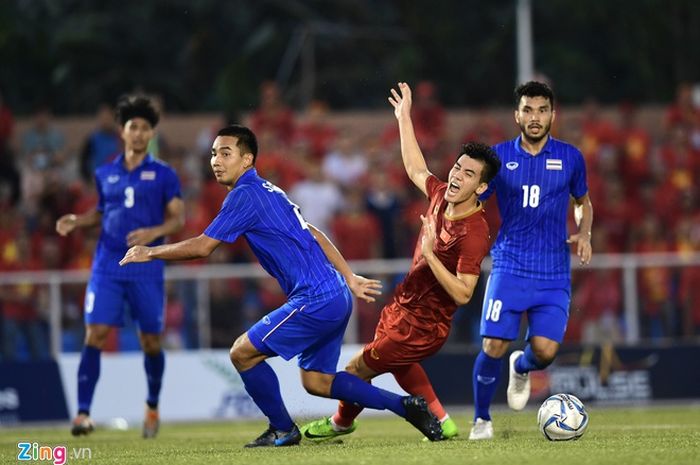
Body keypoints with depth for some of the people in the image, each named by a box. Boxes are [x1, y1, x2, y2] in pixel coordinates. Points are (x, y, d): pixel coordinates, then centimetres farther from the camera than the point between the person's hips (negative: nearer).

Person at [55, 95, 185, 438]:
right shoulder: (105, 174, 11)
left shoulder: (163, 174, 2)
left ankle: (152, 407, 30)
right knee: (94, 335, -12)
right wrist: (77, 221, 4)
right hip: (107, 268, 2)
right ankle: (83, 413, -16)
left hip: (146, 271, -2)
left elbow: (178, 218, 0)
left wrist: (155, 232, -19)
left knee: (150, 341, 6)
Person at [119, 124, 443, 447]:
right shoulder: (268, 192, 19)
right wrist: (350, 279, 25)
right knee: (316, 381, 15)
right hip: (336, 295, 10)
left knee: (243, 353, -3)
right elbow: (313, 235, 23)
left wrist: (149, 253, 0)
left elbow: (201, 247, -13)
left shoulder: (245, 196, -11)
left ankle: (283, 430, 9)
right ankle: (406, 406, 14)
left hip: (315, 300, -10)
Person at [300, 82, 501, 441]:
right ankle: (440, 422, 44)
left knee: (357, 370, 7)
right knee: (398, 361, 34)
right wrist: (404, 118, 15)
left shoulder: (474, 233, -31)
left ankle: (342, 422, 37)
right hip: (403, 305, 9)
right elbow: (415, 170, 13)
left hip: (422, 326, -9)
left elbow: (462, 294, -32)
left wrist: (430, 255, -37)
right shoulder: (442, 195, -9)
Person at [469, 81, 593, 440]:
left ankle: (521, 369, 27)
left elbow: (583, 202, 21)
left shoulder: (570, 158, 5)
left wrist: (584, 234, 2)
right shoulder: (498, 157, 1)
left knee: (545, 351, -11)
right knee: (493, 346, -13)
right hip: (509, 268, -1)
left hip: (554, 274, 1)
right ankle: (482, 420, 9)